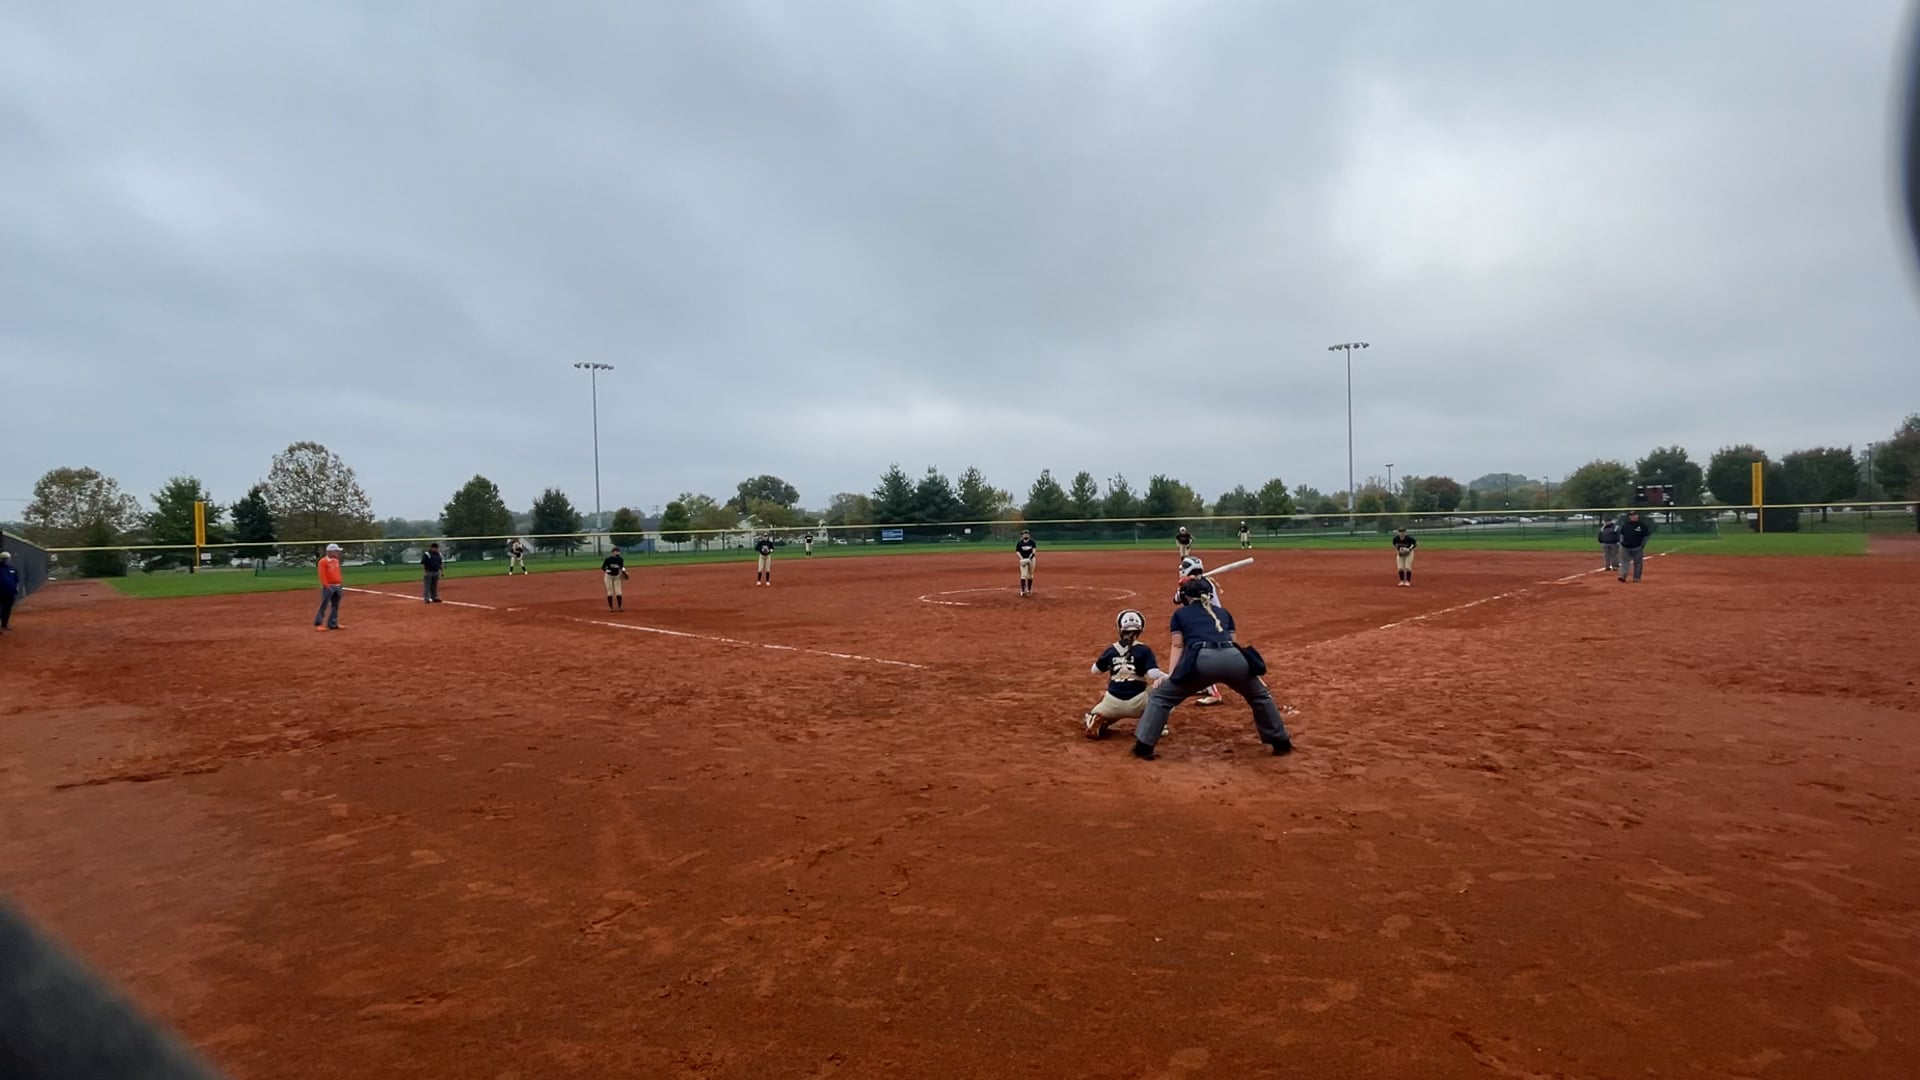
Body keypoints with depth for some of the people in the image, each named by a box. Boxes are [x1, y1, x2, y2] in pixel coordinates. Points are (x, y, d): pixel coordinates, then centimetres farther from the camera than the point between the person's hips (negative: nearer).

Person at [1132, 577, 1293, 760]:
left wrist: (1170, 676, 12)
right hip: (1234, 658, 3)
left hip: (1202, 659, -3)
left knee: (1160, 696, 13)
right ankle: (1281, 742, 36)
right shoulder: (1224, 612, 34)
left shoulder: (1179, 613, 28)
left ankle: (1143, 746, 6)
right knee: (1260, 696, 31)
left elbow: (1178, 646, 18)